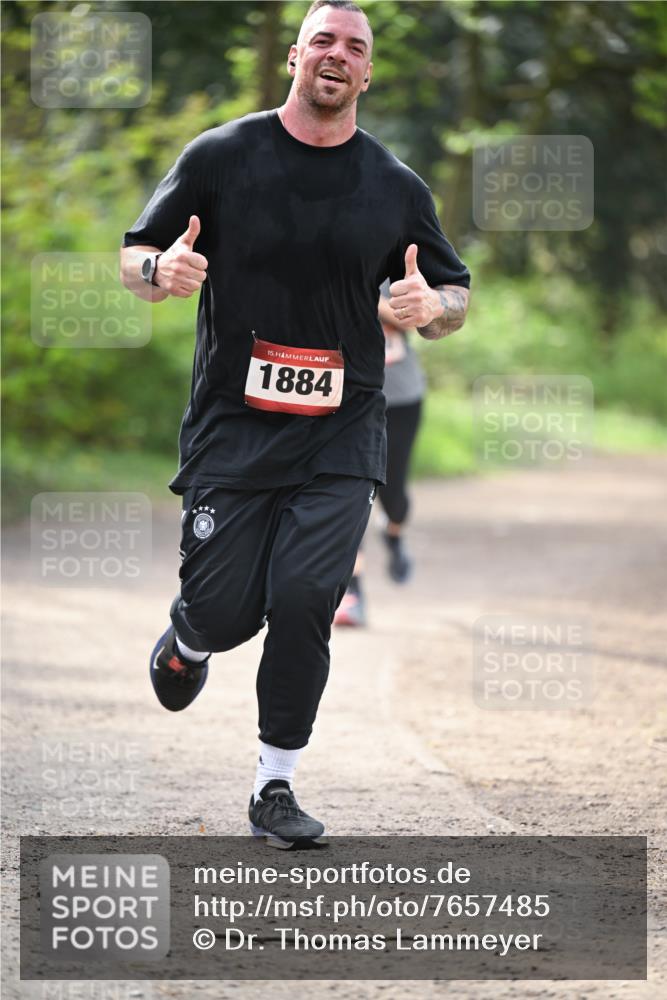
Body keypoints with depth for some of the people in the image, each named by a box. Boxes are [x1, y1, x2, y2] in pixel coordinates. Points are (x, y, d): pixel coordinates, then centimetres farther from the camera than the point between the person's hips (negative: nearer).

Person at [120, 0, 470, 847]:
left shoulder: (396, 188, 6)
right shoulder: (220, 157, 1)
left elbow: (456, 297, 13)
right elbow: (134, 258, 5)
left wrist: (433, 307, -11)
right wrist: (163, 270, -19)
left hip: (339, 437, 1)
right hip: (231, 425, -1)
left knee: (304, 601, -12)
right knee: (224, 612, -2)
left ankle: (274, 787, 3)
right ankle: (189, 637, 37)